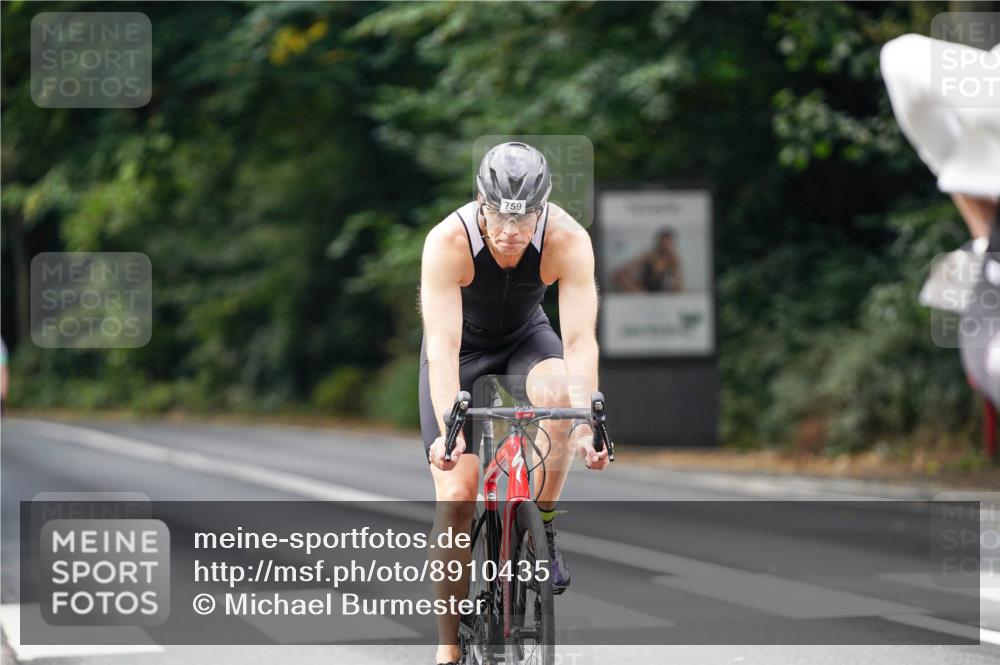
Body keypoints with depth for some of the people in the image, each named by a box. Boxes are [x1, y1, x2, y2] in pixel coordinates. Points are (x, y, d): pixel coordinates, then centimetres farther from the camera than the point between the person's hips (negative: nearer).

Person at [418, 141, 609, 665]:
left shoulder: (568, 241, -31)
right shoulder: (448, 241, -34)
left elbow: (580, 340, -35)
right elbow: (443, 347, -39)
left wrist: (585, 427, -48)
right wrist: (448, 429, -52)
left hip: (526, 337, 1)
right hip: (464, 344, -1)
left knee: (559, 395, -35)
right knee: (456, 494, -12)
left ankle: (542, 530, -13)